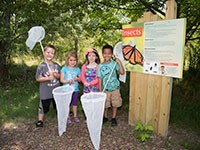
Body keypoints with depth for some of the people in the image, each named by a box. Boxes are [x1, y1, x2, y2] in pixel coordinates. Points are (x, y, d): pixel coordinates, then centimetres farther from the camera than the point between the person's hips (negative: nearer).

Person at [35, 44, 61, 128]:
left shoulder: (56, 65, 0)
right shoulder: (41, 66, -14)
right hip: (45, 91, -4)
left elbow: (60, 76, 4)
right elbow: (38, 78, -15)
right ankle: (40, 120, 28)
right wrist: (48, 78, -24)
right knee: (44, 106, 9)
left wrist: (55, 74, -16)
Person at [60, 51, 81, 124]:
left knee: (74, 103, 14)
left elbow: (80, 79, 9)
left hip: (75, 90, 2)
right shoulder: (64, 68, -6)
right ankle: (68, 117, 25)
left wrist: (77, 78, -13)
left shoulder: (77, 69, 2)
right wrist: (67, 81, -24)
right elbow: (61, 80, -7)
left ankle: (75, 116, 31)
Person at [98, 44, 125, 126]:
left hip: (115, 88, 0)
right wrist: (100, 90, -4)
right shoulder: (100, 66, -3)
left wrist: (119, 63, -23)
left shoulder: (114, 63, -6)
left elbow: (122, 72, -15)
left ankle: (113, 118, 31)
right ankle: (105, 117, 37)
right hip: (105, 89, 1)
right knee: (105, 105, 12)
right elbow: (100, 78, -2)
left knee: (115, 104, 11)